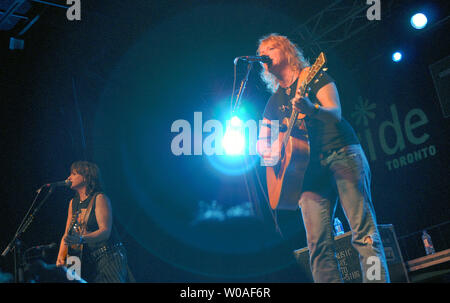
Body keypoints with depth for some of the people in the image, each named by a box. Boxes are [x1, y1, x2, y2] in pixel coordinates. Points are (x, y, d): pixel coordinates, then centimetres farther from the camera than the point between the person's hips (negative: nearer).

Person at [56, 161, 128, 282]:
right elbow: (67, 234, 15)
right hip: (88, 260, 6)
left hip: (109, 256, -6)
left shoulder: (99, 198, -8)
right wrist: (60, 258, 0)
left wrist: (81, 239, -32)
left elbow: (105, 231, -18)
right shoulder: (73, 202, 14)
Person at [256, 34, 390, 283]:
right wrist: (270, 153, 2)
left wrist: (312, 109, -30)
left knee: (364, 230, -15)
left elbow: (335, 113, -7)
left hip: (341, 152, -4)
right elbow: (262, 142, 26)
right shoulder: (275, 100, 22)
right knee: (318, 245, -9)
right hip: (309, 167, 5)